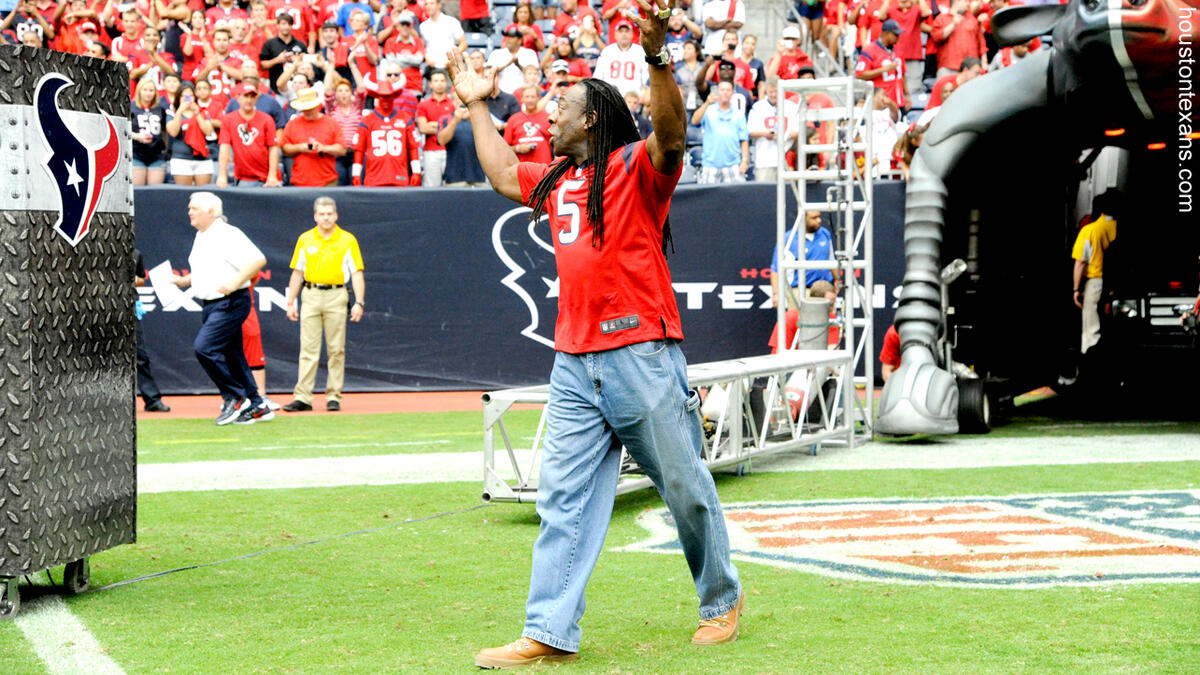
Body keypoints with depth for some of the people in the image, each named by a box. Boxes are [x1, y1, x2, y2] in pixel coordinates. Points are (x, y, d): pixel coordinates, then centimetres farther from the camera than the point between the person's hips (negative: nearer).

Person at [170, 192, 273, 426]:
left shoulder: (228, 235, -13)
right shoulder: (201, 237, 16)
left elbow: (258, 260, -20)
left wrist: (234, 284, -26)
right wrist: (183, 281, 12)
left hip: (230, 303, -9)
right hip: (210, 305, 9)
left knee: (205, 347, -18)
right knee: (231, 356, 10)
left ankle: (235, 397, -7)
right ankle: (256, 406, 16)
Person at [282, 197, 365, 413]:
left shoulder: (347, 240, 4)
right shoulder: (305, 239, 10)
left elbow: (357, 273, 2)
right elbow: (297, 273, 14)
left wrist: (359, 302, -7)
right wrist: (290, 302, 9)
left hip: (336, 296, -1)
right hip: (310, 295, 1)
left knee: (336, 350, 0)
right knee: (308, 349, -3)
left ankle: (333, 397, 6)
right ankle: (303, 397, -5)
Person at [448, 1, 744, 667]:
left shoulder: (637, 166, -4)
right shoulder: (556, 179, 18)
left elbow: (671, 134, -24)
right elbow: (503, 173, 34)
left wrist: (657, 57, -39)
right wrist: (477, 105, 35)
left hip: (642, 356, -7)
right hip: (574, 363, 7)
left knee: (685, 490, 5)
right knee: (563, 499, 1)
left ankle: (722, 601, 23)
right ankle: (549, 633, -1)